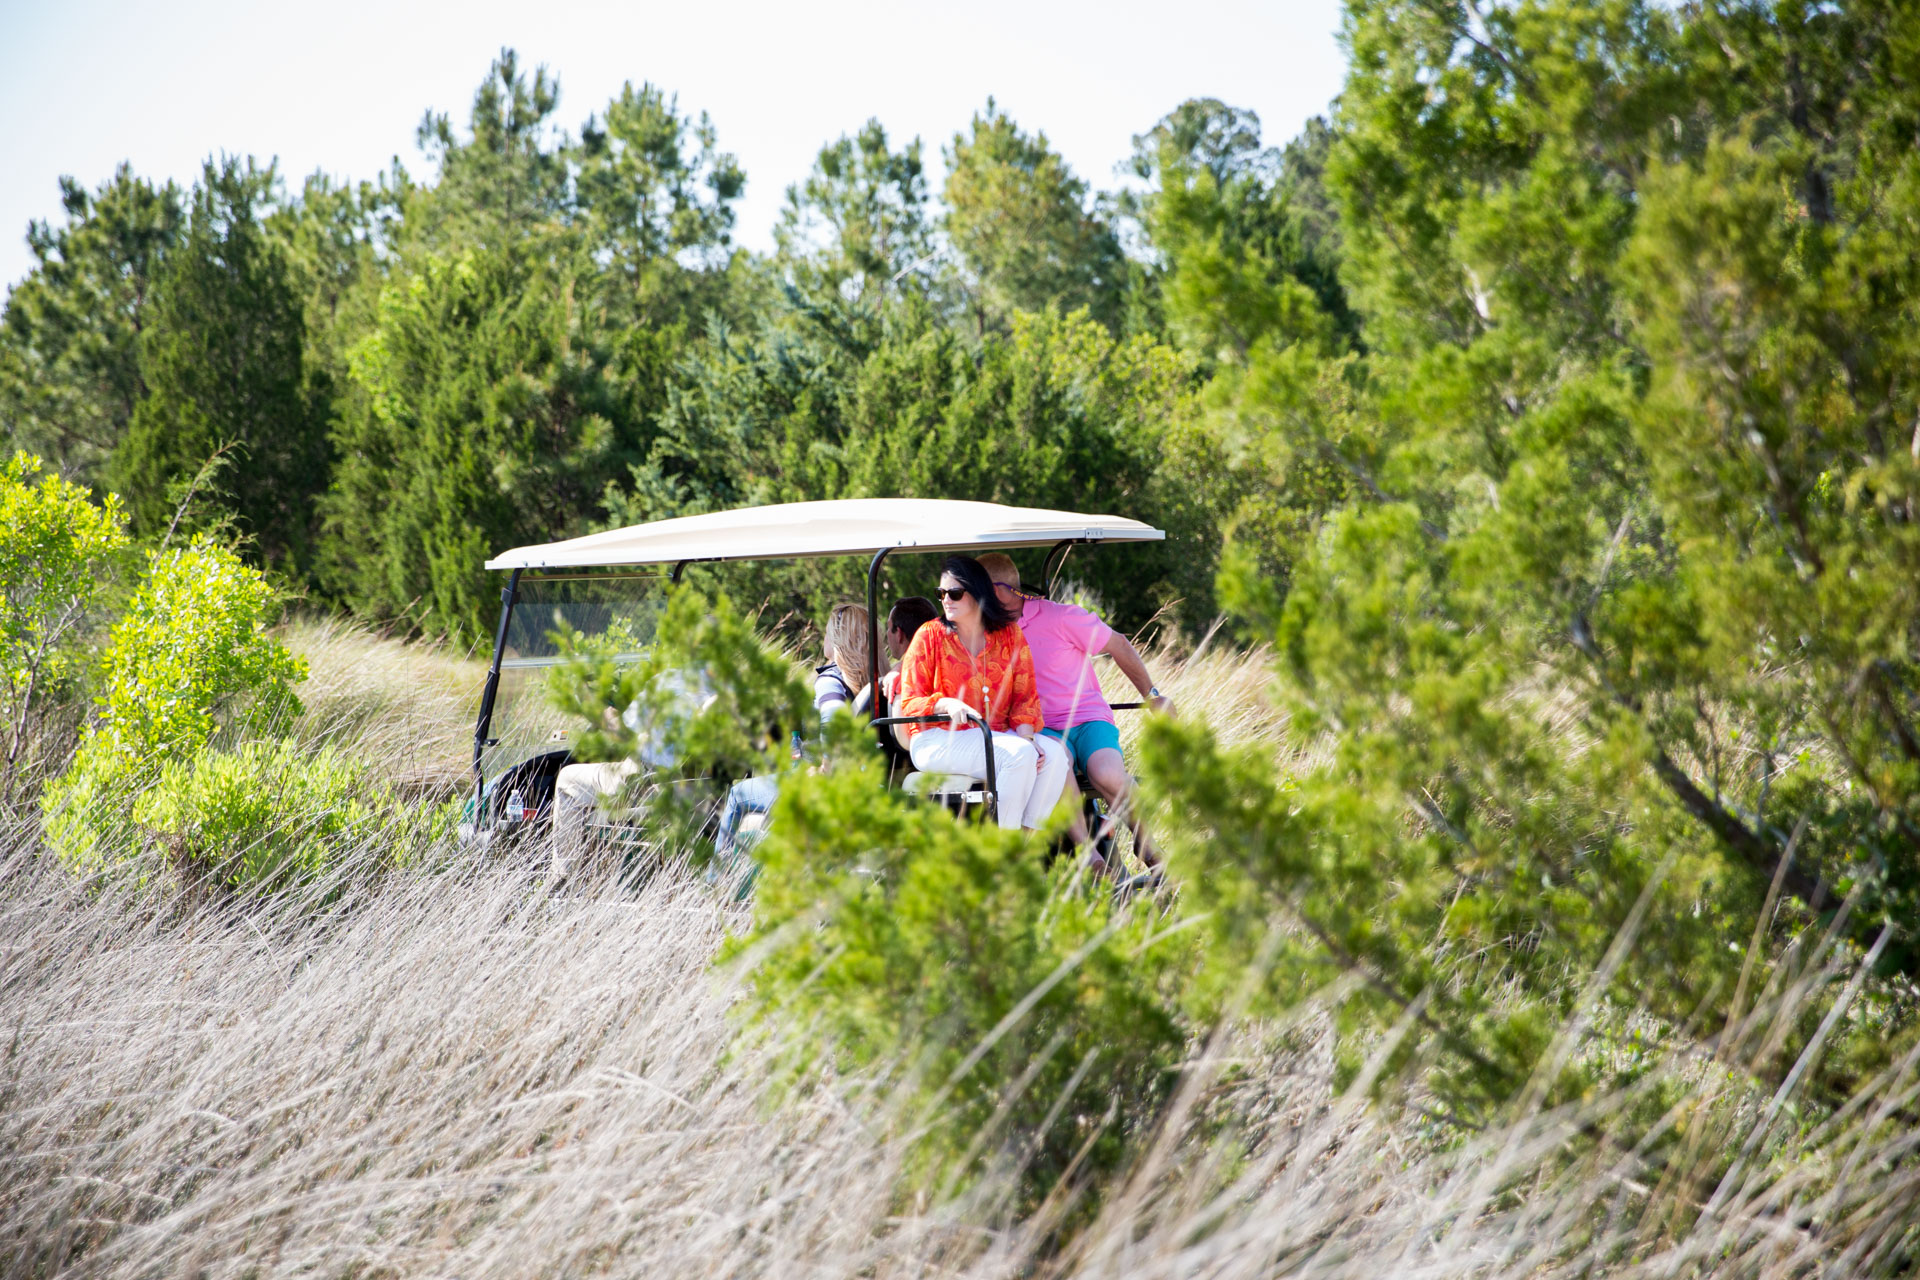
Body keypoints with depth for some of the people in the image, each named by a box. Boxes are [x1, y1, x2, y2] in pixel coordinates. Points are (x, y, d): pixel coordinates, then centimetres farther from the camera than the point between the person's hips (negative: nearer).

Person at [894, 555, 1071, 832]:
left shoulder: (1009, 635, 9)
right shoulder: (929, 636, 1)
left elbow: (1025, 696, 6)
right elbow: (909, 704, -2)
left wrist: (1025, 736, -14)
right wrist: (946, 704, -23)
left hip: (996, 735, 4)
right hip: (938, 740, -4)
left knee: (1053, 754, -24)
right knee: (1019, 755, -30)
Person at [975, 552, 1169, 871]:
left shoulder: (1061, 617, -4)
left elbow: (1119, 646, 5)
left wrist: (1152, 695, 11)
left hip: (1087, 719, -2)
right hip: (1041, 729, 2)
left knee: (1107, 776, -35)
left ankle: (1147, 848, -8)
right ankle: (1087, 853, -35)